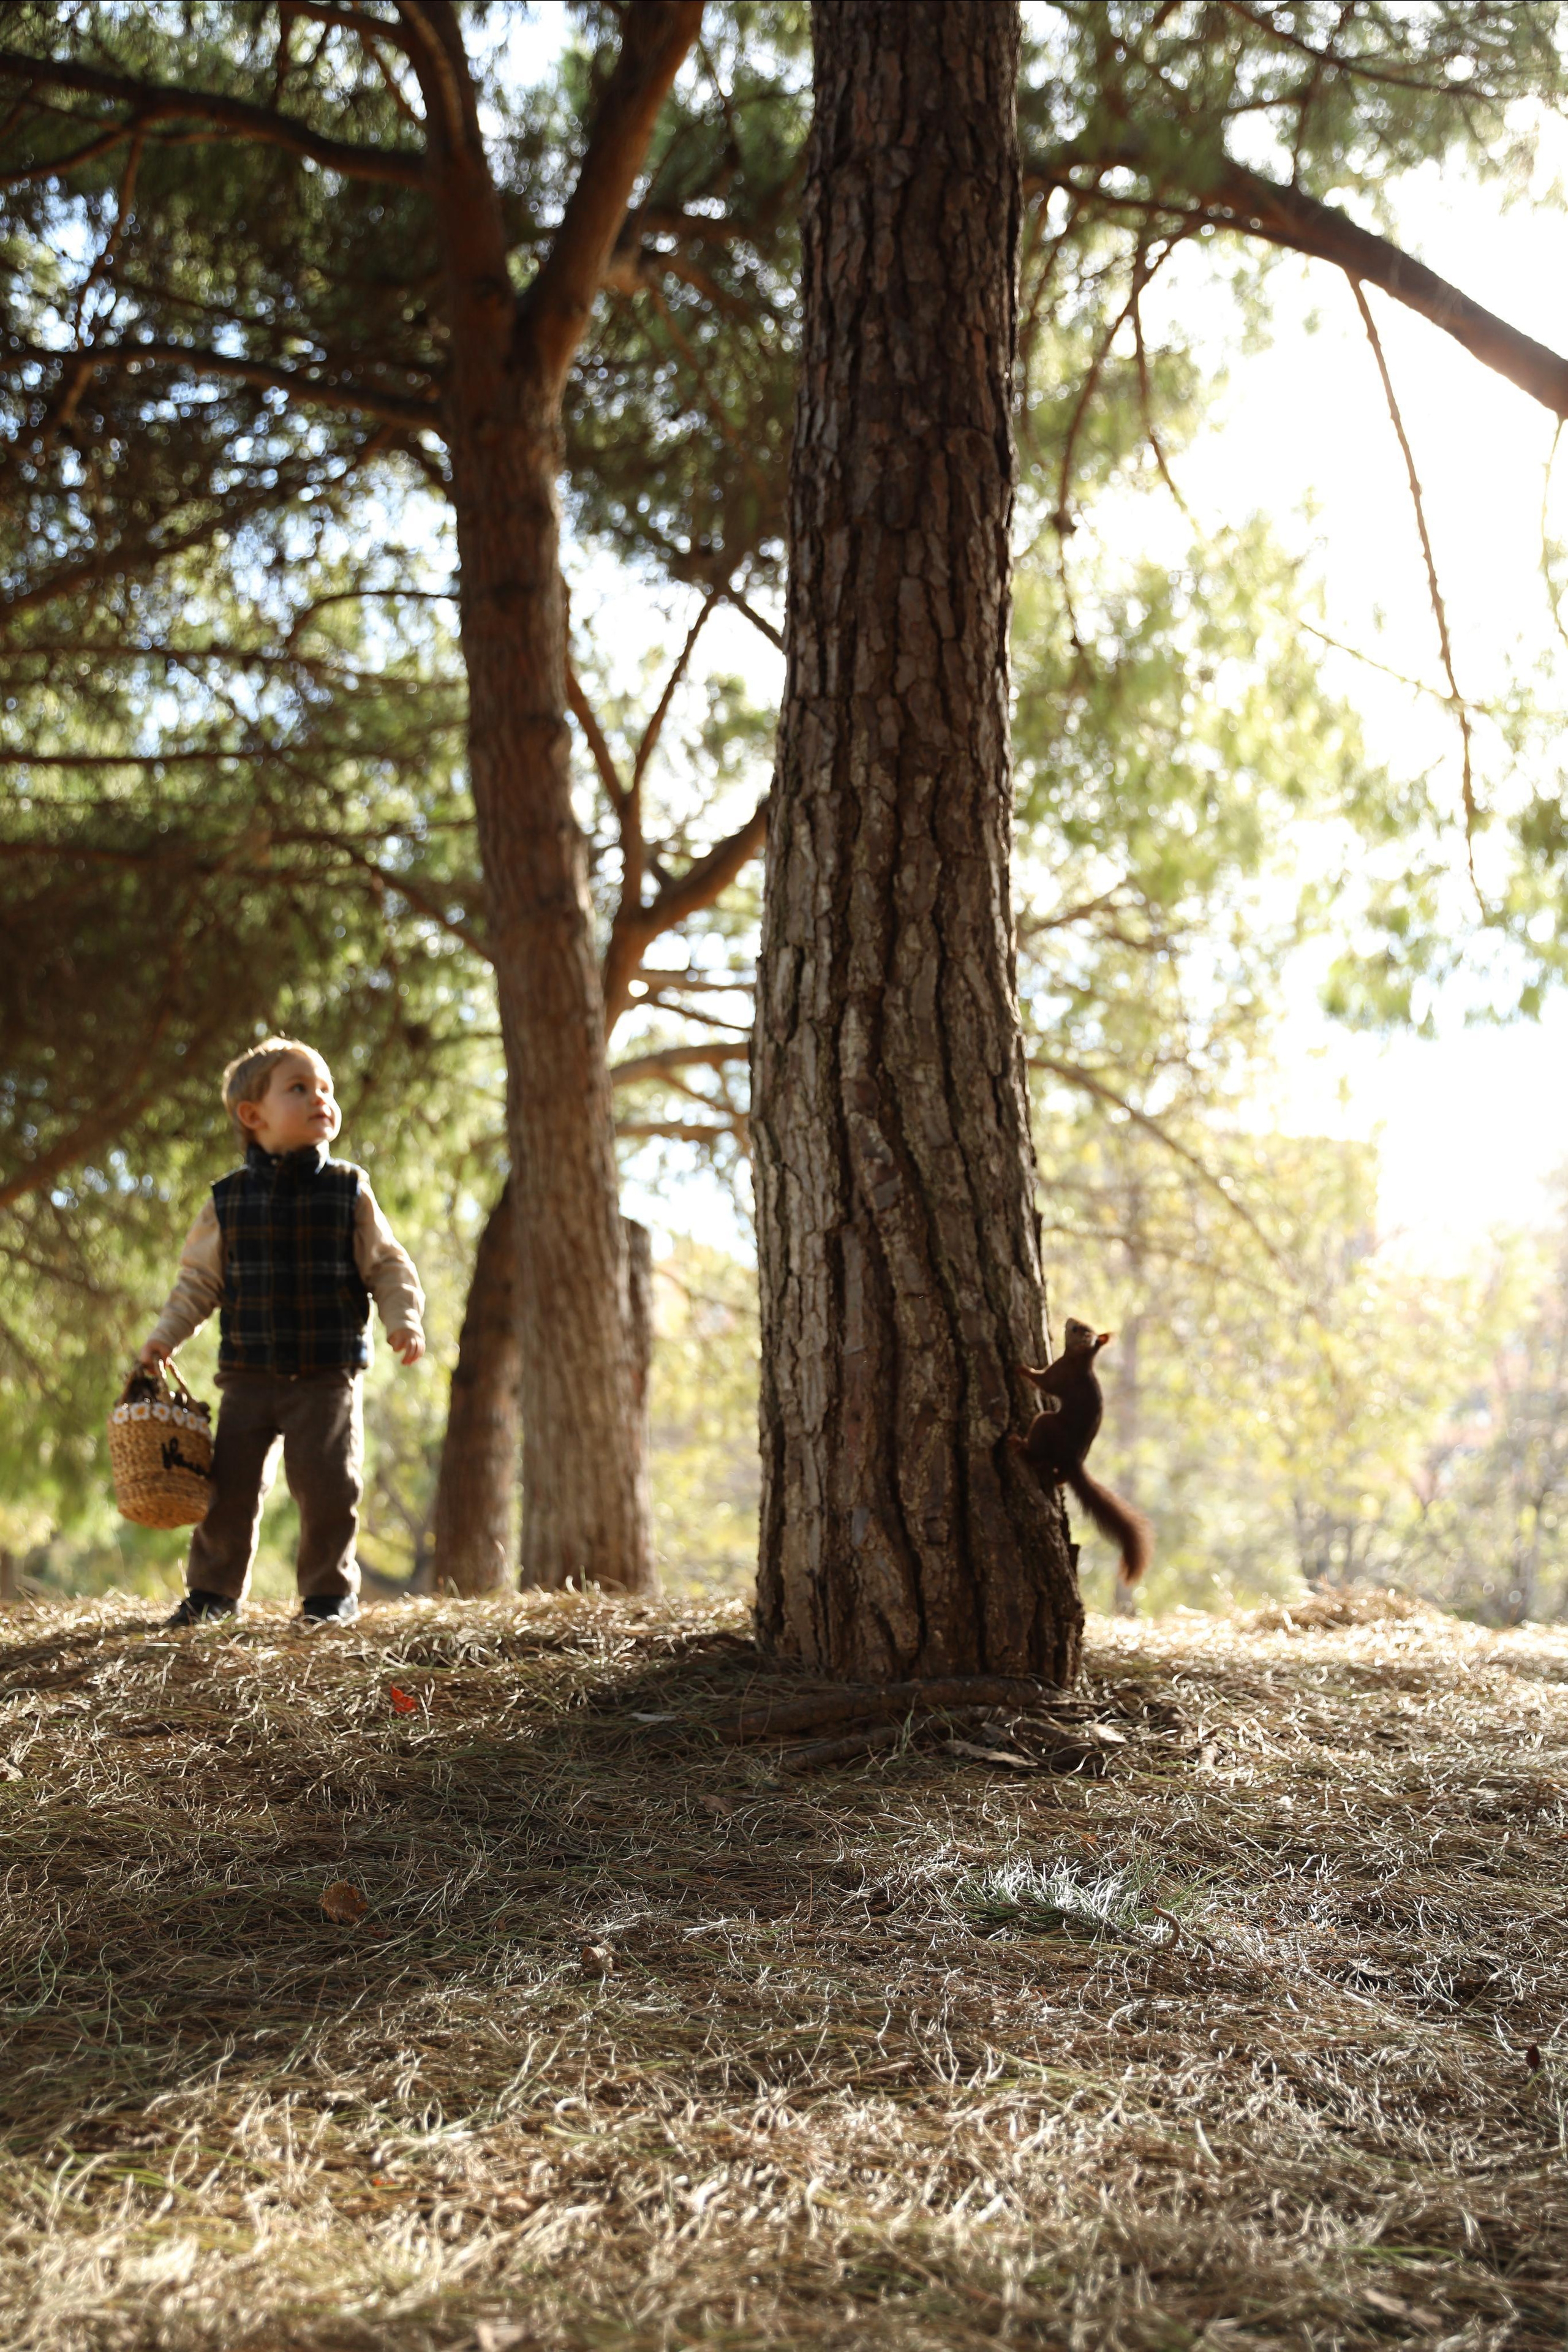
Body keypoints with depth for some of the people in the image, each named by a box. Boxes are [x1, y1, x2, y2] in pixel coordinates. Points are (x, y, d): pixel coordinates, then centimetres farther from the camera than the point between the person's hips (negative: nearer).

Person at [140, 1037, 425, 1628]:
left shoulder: (349, 1192, 0)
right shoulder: (229, 1201, 2)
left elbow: (387, 1265, 2)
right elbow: (200, 1279, 9)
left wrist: (405, 1319, -13)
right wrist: (166, 1334, -1)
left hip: (328, 1376, -2)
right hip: (248, 1375, 2)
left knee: (327, 1485, -5)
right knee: (229, 1485, 5)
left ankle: (331, 1590, 12)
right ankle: (213, 1590, 23)